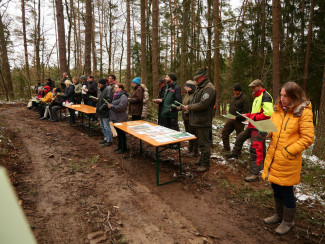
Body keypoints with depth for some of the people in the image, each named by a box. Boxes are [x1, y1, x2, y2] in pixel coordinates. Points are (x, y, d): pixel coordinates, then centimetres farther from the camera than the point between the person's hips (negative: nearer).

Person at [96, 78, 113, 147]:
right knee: (102, 126, 16)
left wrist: (102, 107, -24)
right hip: (101, 111, 10)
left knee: (107, 127, -5)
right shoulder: (102, 90, 17)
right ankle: (106, 139, 28)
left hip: (105, 112, -10)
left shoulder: (108, 89, -14)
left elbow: (108, 100, -23)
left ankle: (109, 141, 4)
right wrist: (98, 107, 13)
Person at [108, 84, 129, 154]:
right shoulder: (116, 95, 14)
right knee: (119, 133, 18)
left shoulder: (123, 97, -18)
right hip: (116, 118, 10)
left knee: (121, 133, 1)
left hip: (120, 119, -10)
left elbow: (120, 107, -26)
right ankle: (120, 147, 30)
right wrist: (110, 105, 7)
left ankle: (123, 148, 13)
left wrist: (111, 106, -17)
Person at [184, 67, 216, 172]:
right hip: (197, 120, 10)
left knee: (203, 143, -2)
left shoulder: (209, 88, -17)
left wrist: (189, 107, -15)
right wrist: (189, 107, 4)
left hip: (203, 121, -10)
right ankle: (202, 160, 33)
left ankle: (205, 164, 9)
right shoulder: (200, 87, 15)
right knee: (200, 141, 19)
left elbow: (202, 104, -25)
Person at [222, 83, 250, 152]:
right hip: (231, 119, 7)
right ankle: (226, 148, 13)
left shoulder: (244, 98, -12)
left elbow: (246, 111, -17)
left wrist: (237, 117, -22)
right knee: (224, 132, 2)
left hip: (239, 120, -7)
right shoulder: (233, 97, 12)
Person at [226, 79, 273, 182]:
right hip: (253, 126, 10)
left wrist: (255, 117, -18)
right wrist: (248, 115, 13)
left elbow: (268, 114, -24)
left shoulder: (265, 96, -13)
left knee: (255, 149, -13)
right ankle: (235, 154, 43)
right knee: (240, 137, 21)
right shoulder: (257, 97, 20)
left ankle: (254, 173, -9)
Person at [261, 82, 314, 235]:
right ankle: (279, 215, 41)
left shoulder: (303, 113, -12)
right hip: (273, 157, 6)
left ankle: (288, 222, 30)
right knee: (276, 188, 19)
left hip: (288, 161, -6)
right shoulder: (278, 109, 6)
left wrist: (289, 151, -19)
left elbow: (307, 139, -13)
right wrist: (266, 132, -7)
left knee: (286, 191, 8)